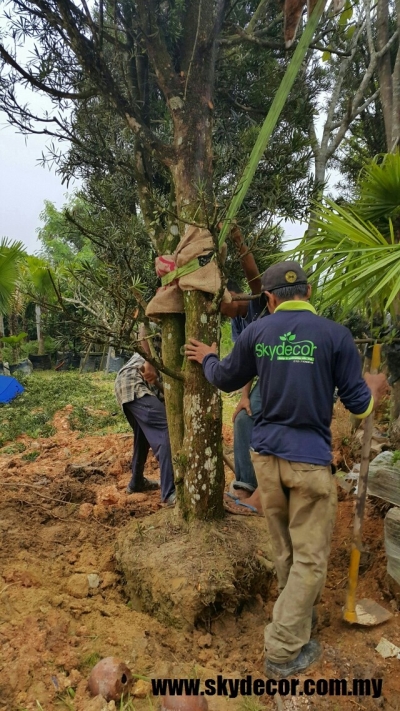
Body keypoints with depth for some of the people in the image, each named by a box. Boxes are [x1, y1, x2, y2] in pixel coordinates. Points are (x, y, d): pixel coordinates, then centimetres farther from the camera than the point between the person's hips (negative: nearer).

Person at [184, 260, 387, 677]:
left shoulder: (256, 332, 0)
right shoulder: (335, 334, -9)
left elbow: (225, 380, 13)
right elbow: (358, 405, -4)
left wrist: (207, 358, 33)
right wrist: (373, 389, 19)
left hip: (265, 454, 4)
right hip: (310, 459, -4)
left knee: (283, 548, 22)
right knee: (310, 557, 9)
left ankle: (296, 611, 44)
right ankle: (283, 651, 15)